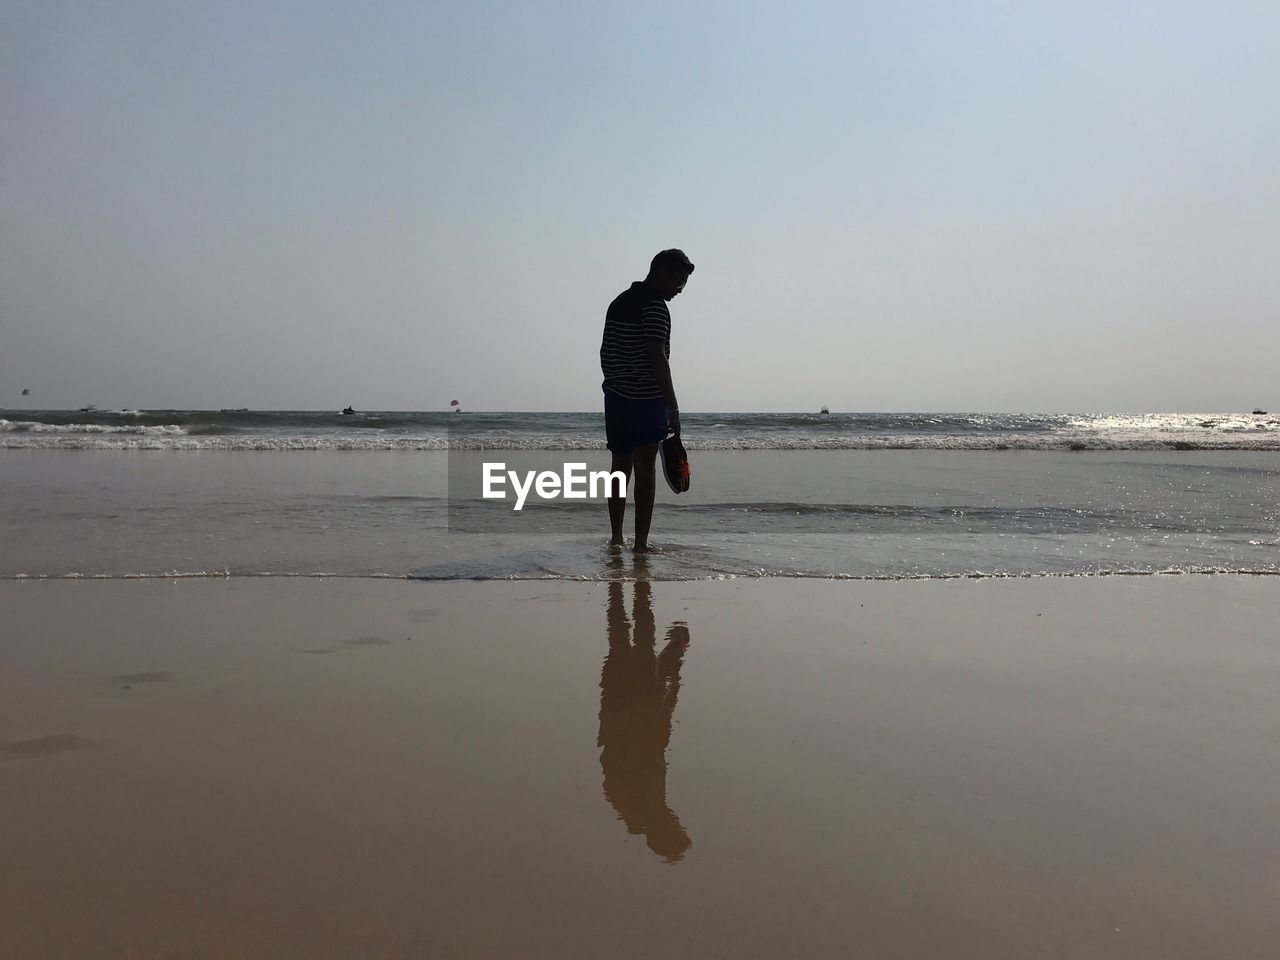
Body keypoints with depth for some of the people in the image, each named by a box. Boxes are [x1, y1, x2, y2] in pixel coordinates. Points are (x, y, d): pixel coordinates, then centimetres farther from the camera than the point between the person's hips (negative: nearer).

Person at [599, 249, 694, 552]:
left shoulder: (619, 302, 16)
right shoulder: (654, 305, -11)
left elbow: (606, 353, 19)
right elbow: (657, 358, -18)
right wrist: (673, 407, -17)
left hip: (615, 396, 8)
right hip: (646, 399, -8)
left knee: (621, 466, 13)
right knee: (645, 468, -4)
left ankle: (616, 537, 17)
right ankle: (640, 541, -4)